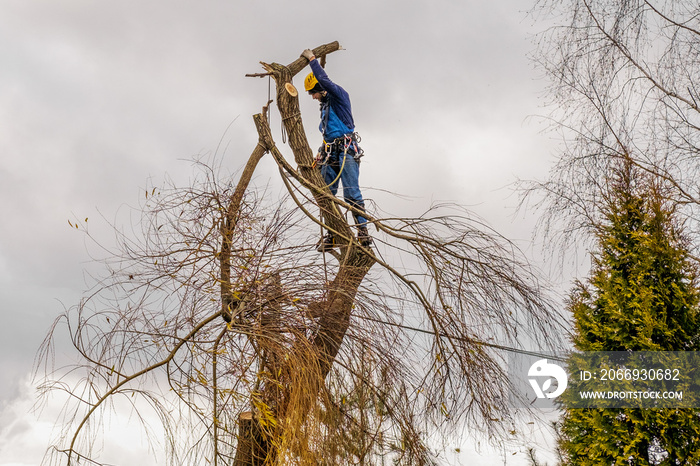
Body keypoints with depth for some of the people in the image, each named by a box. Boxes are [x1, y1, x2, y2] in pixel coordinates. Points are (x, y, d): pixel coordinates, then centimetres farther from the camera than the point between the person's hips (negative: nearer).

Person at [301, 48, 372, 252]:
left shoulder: (340, 95, 1)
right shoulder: (325, 106, 25)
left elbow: (324, 80, -17)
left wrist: (312, 59, -5)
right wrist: (321, 155, 18)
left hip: (346, 151, -8)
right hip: (330, 154, 8)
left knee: (351, 193, -15)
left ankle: (363, 231, -14)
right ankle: (332, 235, 0)